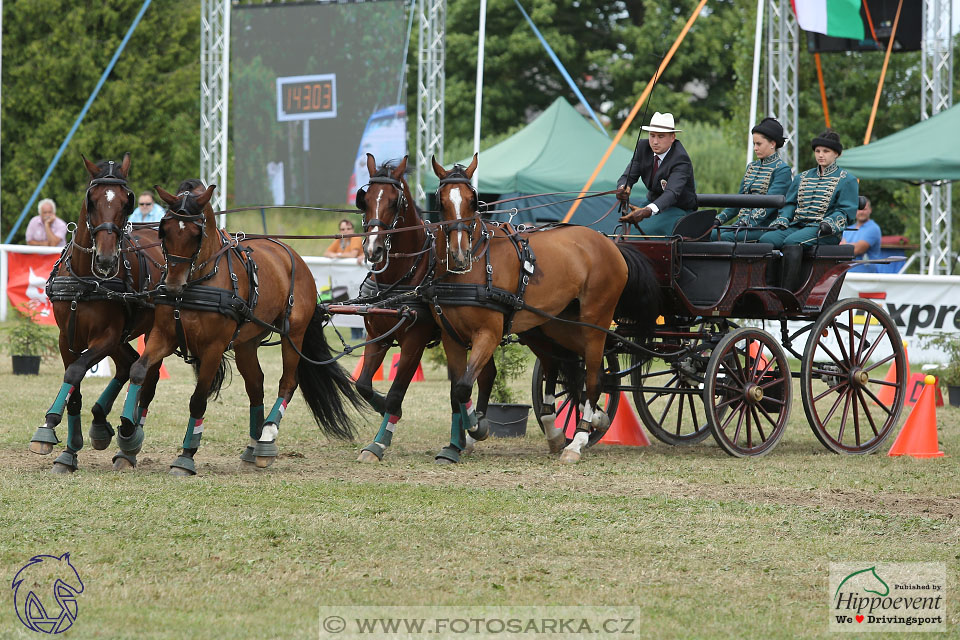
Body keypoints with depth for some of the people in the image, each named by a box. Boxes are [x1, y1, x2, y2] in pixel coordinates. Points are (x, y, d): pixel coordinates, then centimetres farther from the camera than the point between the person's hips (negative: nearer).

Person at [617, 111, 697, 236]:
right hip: (653, 203, 6)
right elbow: (628, 177, -8)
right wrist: (623, 188, -36)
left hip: (678, 210, -6)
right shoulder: (643, 147, -7)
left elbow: (672, 193, -40)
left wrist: (647, 211, -58)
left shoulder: (681, 159, -27)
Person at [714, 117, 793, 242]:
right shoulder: (752, 167, 21)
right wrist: (719, 218, 10)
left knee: (726, 237, -31)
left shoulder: (782, 170, -4)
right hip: (744, 223, 7)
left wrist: (747, 222, -26)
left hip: (765, 226, -7)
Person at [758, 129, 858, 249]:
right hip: (797, 226, 5)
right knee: (765, 239, -24)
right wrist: (781, 220, 1)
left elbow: (846, 211, 0)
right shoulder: (802, 178, 25)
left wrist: (828, 223, -19)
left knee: (792, 241, -36)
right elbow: (790, 203, 23)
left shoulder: (846, 179, 8)